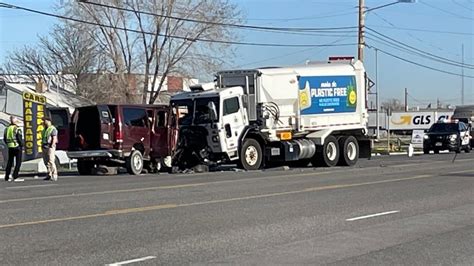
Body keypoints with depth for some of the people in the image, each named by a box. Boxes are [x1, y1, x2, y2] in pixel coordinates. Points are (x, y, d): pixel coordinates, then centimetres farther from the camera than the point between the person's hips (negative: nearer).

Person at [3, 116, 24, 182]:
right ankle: (15, 177, -8)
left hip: (10, 147, 7)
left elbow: (5, 139, 12)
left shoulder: (7, 129, 8)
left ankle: (7, 177, 17)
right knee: (18, 162, -2)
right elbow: (20, 139, -16)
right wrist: (22, 145, -4)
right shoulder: (17, 129, -12)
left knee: (10, 162, 14)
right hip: (17, 147, -7)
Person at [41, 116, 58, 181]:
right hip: (44, 147, 9)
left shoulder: (53, 129, -5)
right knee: (46, 162, 7)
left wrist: (52, 146, -19)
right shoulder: (44, 130, 21)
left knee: (51, 162, -13)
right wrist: (42, 145, 13)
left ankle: (55, 176, -13)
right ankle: (49, 175, 11)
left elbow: (54, 139, -12)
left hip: (50, 147, -9)